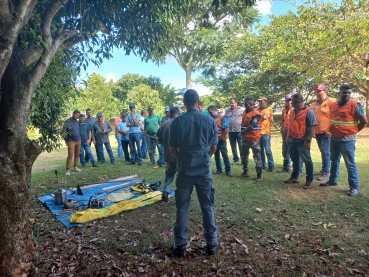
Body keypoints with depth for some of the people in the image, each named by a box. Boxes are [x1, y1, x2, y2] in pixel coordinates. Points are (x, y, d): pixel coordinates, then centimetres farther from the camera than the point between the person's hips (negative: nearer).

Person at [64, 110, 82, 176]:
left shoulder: (77, 122, 11)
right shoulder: (68, 121, -7)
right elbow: (64, 131, -7)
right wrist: (66, 140, -8)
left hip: (78, 140, 6)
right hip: (71, 141, -6)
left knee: (77, 154, 10)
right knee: (70, 155, -9)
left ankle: (76, 167, 21)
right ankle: (68, 170, -5)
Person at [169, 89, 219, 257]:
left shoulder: (177, 122, -6)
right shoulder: (210, 121, -3)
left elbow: (173, 149, -1)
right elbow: (214, 147, 4)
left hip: (184, 170, -1)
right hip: (204, 170, 1)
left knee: (182, 208, 10)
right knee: (207, 207, 12)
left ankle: (180, 245, 18)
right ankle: (212, 243, 22)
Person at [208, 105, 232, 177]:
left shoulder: (222, 118, -9)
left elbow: (226, 128, -16)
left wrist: (222, 137, -13)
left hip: (221, 140, -6)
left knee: (225, 155, -2)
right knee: (216, 155, 11)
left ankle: (228, 170, 3)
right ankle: (219, 169, 22)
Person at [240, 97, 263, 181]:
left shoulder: (256, 114, -16)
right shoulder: (245, 112, 10)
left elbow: (252, 126, -21)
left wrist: (243, 132, -10)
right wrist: (242, 132, 0)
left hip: (254, 139, -8)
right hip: (245, 138, 9)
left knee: (257, 156, 0)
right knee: (243, 155, 16)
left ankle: (259, 174, 10)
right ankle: (245, 171, 30)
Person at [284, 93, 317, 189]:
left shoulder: (308, 112, -11)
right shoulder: (292, 111, 12)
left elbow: (312, 127, -15)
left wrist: (308, 140, -20)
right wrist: (288, 136, 16)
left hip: (302, 141, -8)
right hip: (292, 140, 8)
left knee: (307, 161, 1)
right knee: (295, 160, 18)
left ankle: (309, 180, 10)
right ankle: (294, 177, 30)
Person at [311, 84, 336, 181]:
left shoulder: (331, 101, -7)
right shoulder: (315, 104, 15)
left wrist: (330, 130, -16)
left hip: (326, 132, -7)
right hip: (317, 132, 7)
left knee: (325, 152, -6)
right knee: (323, 152, 16)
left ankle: (325, 173, 0)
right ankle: (324, 169, 28)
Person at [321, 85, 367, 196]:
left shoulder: (354, 105, -11)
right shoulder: (333, 105, 5)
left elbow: (364, 121, -8)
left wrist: (354, 131, -1)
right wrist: (332, 130, 10)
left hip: (347, 139, -6)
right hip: (334, 138, 6)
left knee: (350, 163, -2)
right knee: (334, 160, 18)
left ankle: (355, 187, 7)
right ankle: (332, 180, 33)